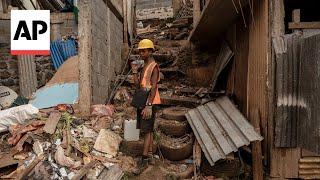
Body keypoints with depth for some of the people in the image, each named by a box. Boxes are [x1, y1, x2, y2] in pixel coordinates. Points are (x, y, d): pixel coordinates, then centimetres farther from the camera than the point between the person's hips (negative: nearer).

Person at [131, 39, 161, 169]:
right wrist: (134, 72, -1)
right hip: (142, 102, 9)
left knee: (147, 130, -5)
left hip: (150, 102, -9)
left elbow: (154, 88, -20)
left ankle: (145, 157, 3)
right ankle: (149, 154, 24)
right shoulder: (142, 67, 15)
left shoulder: (154, 67, -12)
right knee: (148, 130, 14)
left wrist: (149, 106, -24)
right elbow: (137, 85, 8)